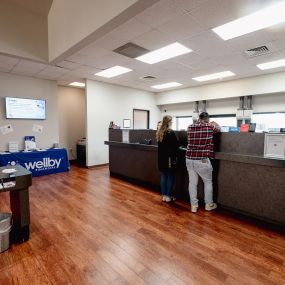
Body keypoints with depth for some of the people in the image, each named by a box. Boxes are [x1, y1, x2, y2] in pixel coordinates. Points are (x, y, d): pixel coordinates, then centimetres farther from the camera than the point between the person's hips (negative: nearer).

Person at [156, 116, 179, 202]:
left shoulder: (159, 132, 5)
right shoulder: (171, 132, -16)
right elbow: (176, 145, -14)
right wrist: (175, 155, -2)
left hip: (162, 157, 7)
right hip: (170, 157, -7)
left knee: (163, 176, 13)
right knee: (170, 177, 6)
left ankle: (164, 195, 20)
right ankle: (168, 196, 14)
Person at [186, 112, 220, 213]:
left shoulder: (190, 127, 3)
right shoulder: (210, 127, -5)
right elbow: (218, 128, 16)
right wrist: (213, 124, 35)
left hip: (189, 159, 4)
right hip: (202, 160, -3)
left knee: (192, 182, 12)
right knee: (208, 181, 17)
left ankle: (193, 205, 21)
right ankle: (208, 204, 30)